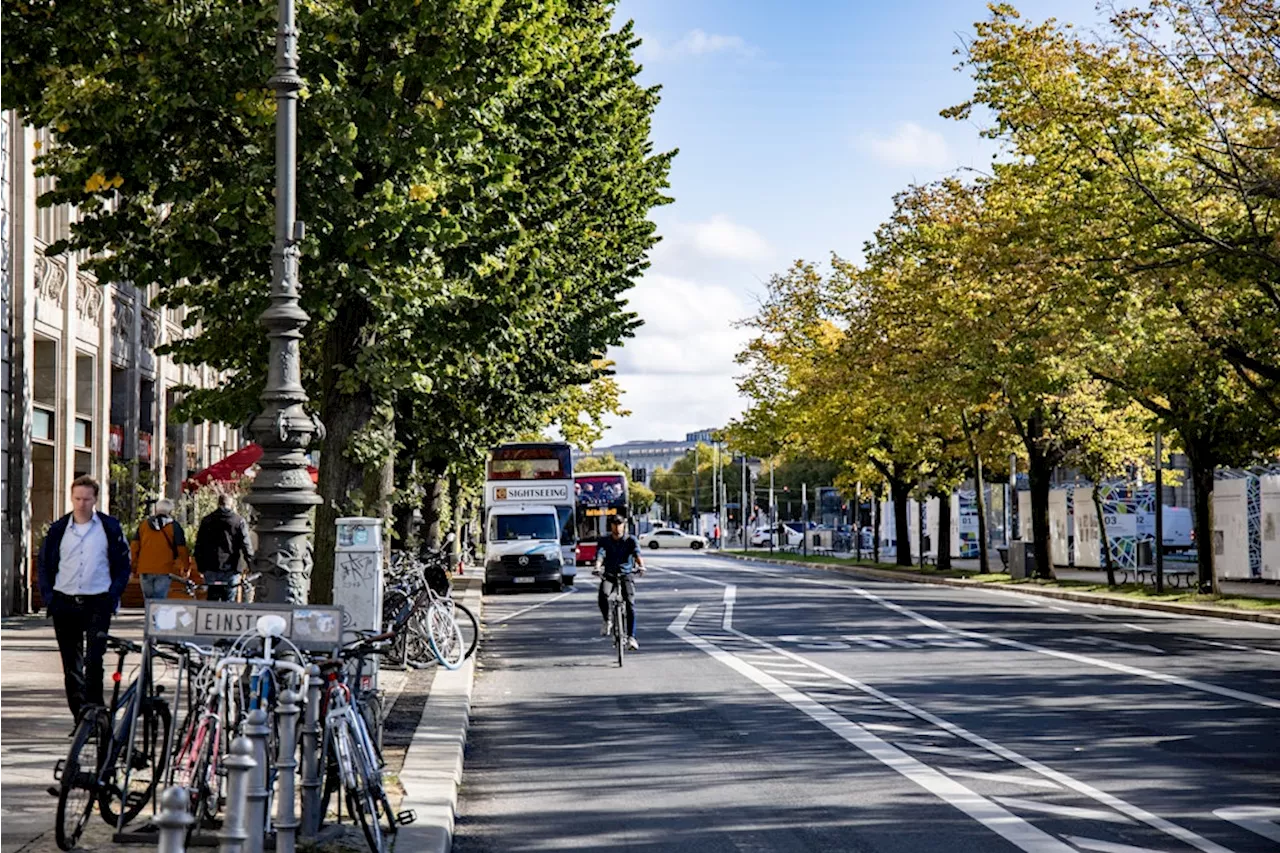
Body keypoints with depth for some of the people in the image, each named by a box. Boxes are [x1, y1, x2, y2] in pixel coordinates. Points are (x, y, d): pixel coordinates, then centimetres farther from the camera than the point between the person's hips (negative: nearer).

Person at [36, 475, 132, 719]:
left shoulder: (110, 528, 1)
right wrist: (48, 595, 1)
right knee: (71, 665, 6)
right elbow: (43, 564, 14)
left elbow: (123, 566, 6)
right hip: (65, 603, 3)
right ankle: (80, 716, 14)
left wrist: (113, 596, -5)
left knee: (93, 661, -14)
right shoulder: (59, 529, 7)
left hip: (97, 603, -3)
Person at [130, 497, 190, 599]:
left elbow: (134, 546, 9)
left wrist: (134, 567, 15)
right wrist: (186, 567, 10)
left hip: (144, 569, 3)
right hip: (164, 571, -3)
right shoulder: (174, 526, 0)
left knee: (148, 600, 14)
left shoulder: (143, 525, 10)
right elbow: (181, 549, -2)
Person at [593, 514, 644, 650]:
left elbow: (637, 554, -19)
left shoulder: (631, 540, -2)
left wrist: (641, 566, -40)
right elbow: (600, 555, -17)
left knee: (630, 603, -17)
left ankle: (631, 637, -13)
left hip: (626, 574, 0)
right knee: (603, 595, -30)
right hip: (609, 574, 0)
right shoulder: (604, 541, 0)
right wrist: (597, 567, -39)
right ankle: (607, 621, -5)